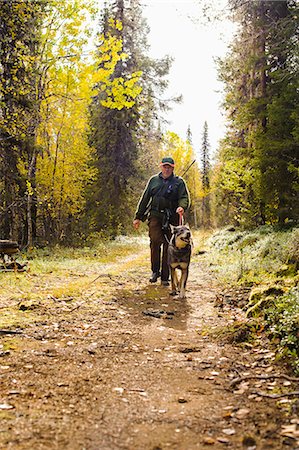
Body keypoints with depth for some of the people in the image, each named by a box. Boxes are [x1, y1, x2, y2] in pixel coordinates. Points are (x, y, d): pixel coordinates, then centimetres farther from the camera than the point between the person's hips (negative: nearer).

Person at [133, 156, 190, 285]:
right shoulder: (153, 180, 16)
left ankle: (165, 277, 9)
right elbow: (145, 199, 18)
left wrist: (182, 207, -25)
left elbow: (184, 198, -1)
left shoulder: (179, 182, 9)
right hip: (155, 216, 1)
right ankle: (155, 270, 1)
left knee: (168, 246, 0)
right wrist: (138, 217, 15)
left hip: (171, 218, -1)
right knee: (155, 241, -18)